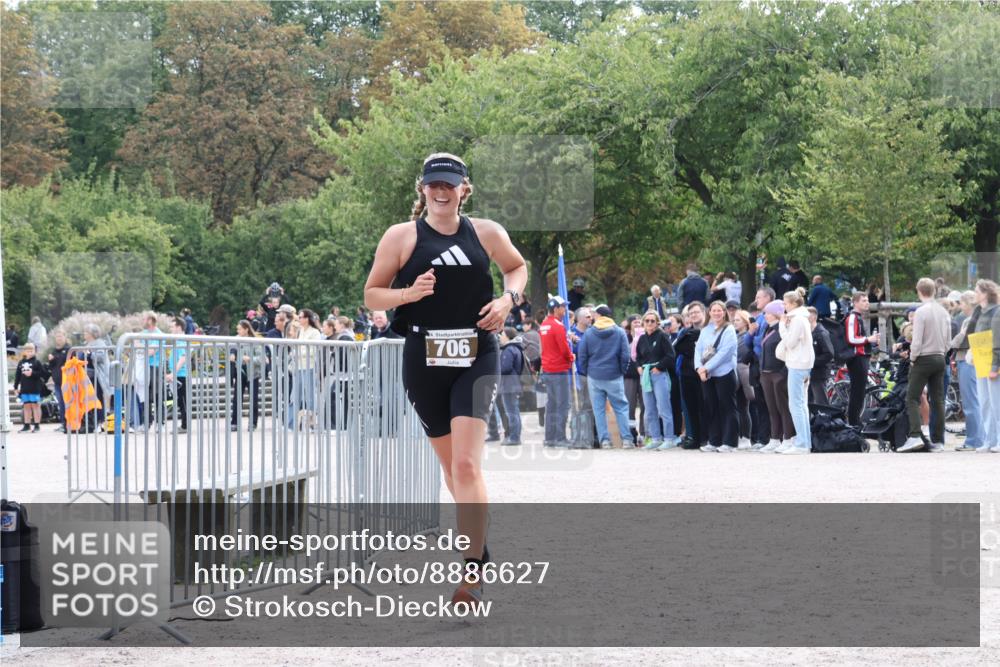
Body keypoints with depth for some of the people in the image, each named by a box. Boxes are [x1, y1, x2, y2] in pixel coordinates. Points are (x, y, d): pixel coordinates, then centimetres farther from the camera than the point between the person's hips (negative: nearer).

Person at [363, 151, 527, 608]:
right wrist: (409, 293, -15)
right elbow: (371, 296, 4)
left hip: (477, 358, -1)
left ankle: (473, 571, -16)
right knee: (450, 463, 13)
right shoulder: (401, 236, 1)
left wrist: (508, 298, 3)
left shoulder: (486, 233, 5)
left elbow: (518, 267, 23)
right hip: (424, 359, 1)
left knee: (467, 465, -16)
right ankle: (478, 542, 35)